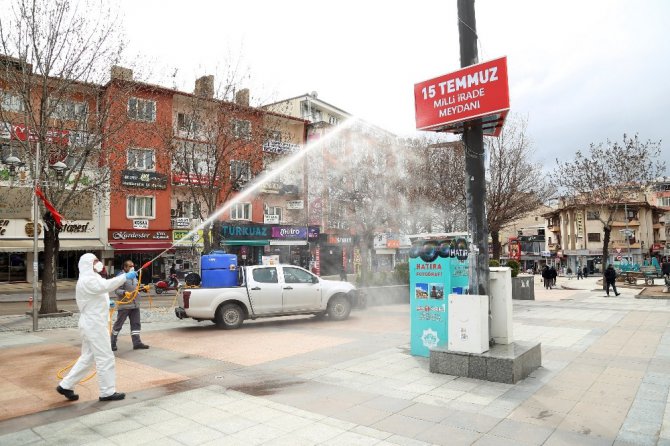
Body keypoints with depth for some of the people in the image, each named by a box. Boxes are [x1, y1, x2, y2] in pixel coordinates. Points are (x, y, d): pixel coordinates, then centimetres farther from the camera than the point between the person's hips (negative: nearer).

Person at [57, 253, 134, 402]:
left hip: (93, 324, 10)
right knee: (105, 358, -4)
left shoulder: (90, 279, 18)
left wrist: (106, 304, 11)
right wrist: (125, 277, -41)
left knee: (88, 357, 17)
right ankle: (108, 392, 5)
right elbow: (106, 285, -36)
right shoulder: (87, 280, -17)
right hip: (94, 325, -10)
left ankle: (66, 386, 24)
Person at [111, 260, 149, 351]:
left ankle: (137, 342, 13)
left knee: (136, 324, 8)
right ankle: (112, 343, 15)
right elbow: (117, 290, -19)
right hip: (124, 305, -8)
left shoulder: (134, 276, 14)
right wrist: (124, 292, -37)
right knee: (118, 324, 3)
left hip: (135, 304, 8)